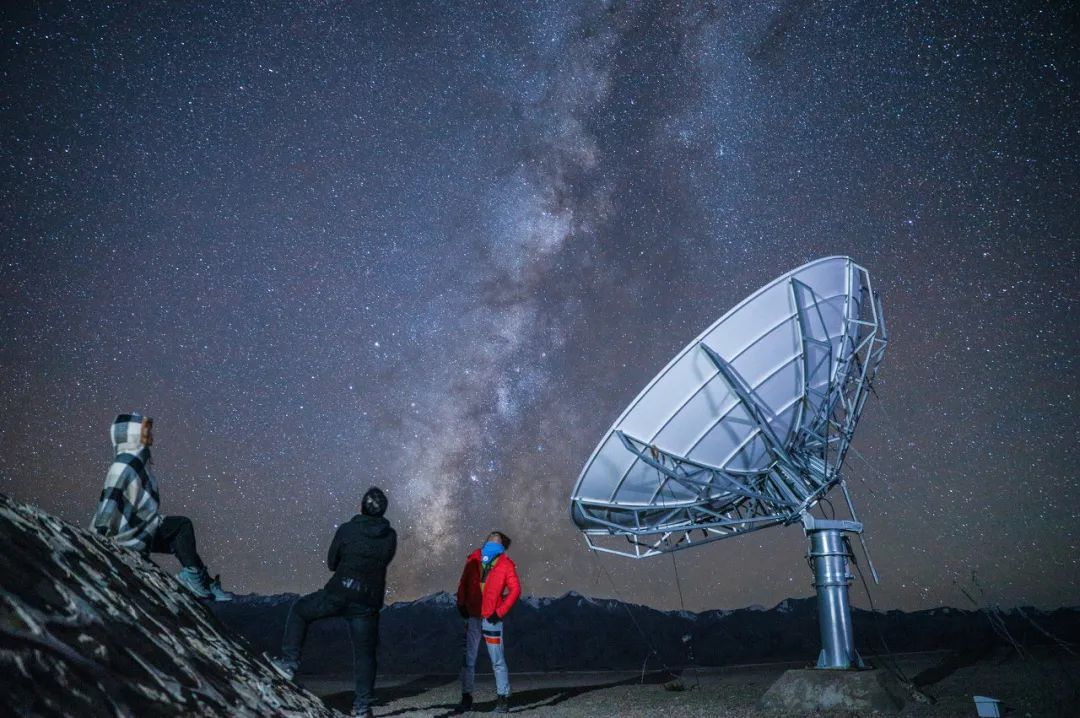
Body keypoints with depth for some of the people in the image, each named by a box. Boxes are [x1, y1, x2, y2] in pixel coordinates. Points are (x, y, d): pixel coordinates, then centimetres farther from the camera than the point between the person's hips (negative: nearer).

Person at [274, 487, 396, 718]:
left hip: (339, 593, -2)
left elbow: (331, 563, 6)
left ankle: (289, 662, 15)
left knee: (299, 610, 21)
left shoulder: (346, 530, -4)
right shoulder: (390, 536, 1)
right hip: (369, 602, 2)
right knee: (365, 653, 11)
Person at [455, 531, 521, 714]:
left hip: (491, 618, -3)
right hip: (472, 617, 3)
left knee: (497, 660, 2)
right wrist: (461, 605, 1)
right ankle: (466, 698, 19)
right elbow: (463, 583, 9)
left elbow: (515, 589, -5)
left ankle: (503, 699, 12)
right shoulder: (474, 558, 3)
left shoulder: (506, 564, -4)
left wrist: (500, 612, -9)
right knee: (468, 659, 9)